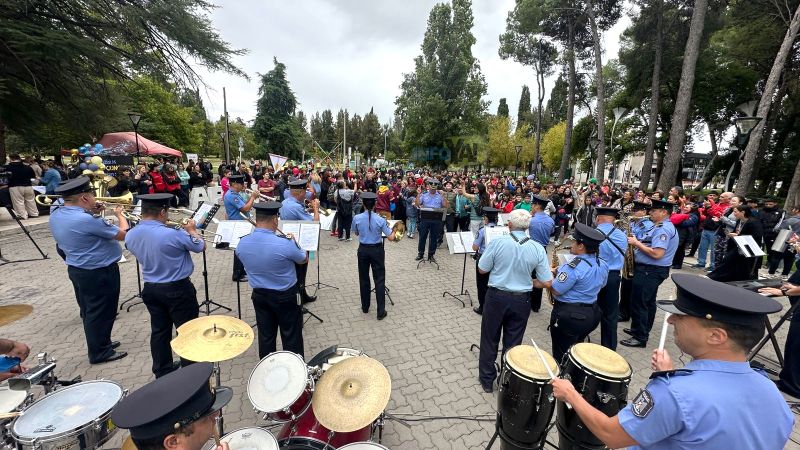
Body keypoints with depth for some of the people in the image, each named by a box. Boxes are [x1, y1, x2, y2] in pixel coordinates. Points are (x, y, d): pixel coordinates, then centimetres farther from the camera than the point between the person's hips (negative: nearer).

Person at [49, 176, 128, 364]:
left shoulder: (56, 215, 1)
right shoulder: (87, 220, -29)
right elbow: (123, 234, -19)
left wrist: (91, 213, 5)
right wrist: (120, 214, -3)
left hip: (76, 269, 10)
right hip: (99, 272, -10)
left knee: (89, 310, 21)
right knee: (101, 311, 4)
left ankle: (100, 342, 37)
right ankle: (100, 353, 17)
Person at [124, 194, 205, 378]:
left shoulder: (130, 235, -4)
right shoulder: (172, 234, -27)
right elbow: (201, 246, -11)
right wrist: (191, 230, 6)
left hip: (150, 289, 7)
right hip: (178, 289, -6)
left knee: (159, 331, 19)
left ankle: (162, 372, 33)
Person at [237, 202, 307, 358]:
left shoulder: (241, 244, -11)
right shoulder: (285, 244, -28)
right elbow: (304, 260, -9)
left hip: (259, 295, 5)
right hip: (286, 296, -5)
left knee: (265, 336, 20)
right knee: (291, 337, 13)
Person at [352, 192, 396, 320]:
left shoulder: (357, 218, -9)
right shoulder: (380, 219, -14)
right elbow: (390, 238, -11)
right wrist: (394, 231, 9)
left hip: (363, 250, 2)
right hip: (377, 250, -2)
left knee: (363, 278, 17)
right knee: (379, 280, 6)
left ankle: (365, 307, 30)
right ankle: (381, 312, 9)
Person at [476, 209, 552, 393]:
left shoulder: (497, 242, -16)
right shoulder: (538, 248, -9)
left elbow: (482, 270, -7)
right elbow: (546, 283, -6)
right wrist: (528, 281, 11)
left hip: (496, 297, -2)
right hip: (521, 301, 2)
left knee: (489, 340, 16)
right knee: (513, 343, 18)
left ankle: (487, 381, 31)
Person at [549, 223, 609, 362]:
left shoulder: (574, 267, -27)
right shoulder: (603, 265, 0)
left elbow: (555, 291, -23)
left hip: (568, 315, -8)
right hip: (592, 313, 8)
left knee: (561, 354, 10)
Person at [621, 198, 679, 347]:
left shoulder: (663, 229, -20)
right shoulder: (661, 226, 13)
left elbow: (657, 254, -28)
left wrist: (636, 243, -20)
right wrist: (638, 241, 2)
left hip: (649, 271, -11)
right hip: (651, 270, 11)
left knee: (638, 303, -3)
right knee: (648, 302, 19)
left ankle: (640, 337, 7)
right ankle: (641, 330, 32)